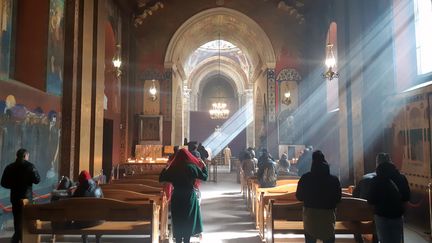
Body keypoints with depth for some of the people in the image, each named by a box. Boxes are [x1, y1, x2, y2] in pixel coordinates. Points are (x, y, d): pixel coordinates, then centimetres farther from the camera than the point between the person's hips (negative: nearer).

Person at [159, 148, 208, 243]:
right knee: (189, 222, 10)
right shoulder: (192, 166, -9)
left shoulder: (173, 168, -4)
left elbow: (161, 179, 5)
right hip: (190, 197, -1)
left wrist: (165, 169, 19)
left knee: (178, 222, 13)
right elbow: (205, 177, 0)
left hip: (176, 198, 2)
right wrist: (203, 165, 14)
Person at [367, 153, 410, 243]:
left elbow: (371, 200, -10)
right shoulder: (401, 177, -5)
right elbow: (407, 197, 5)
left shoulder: (376, 180, -15)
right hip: (398, 215, 3)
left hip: (382, 216, -3)